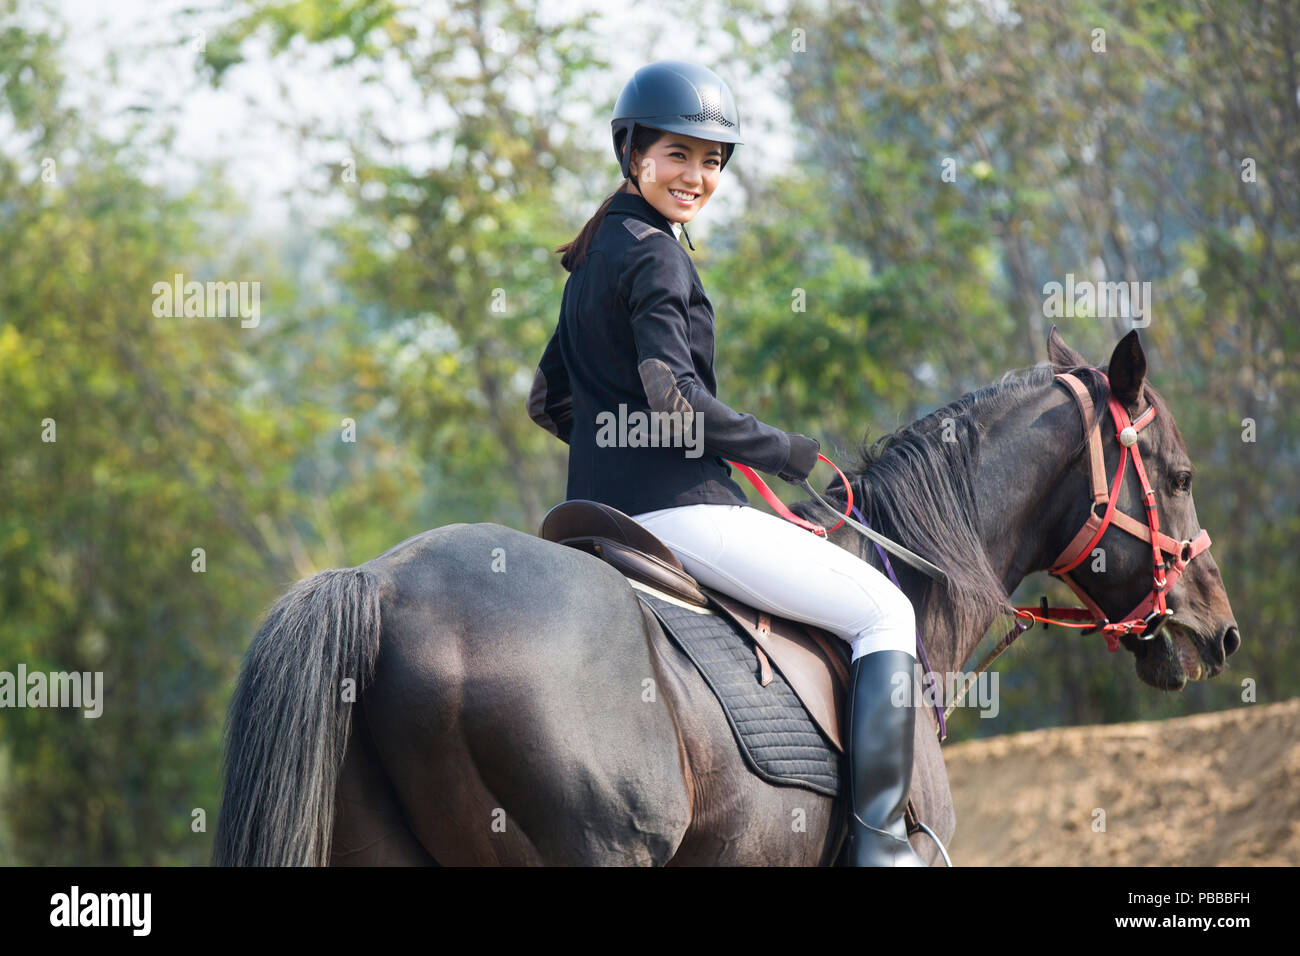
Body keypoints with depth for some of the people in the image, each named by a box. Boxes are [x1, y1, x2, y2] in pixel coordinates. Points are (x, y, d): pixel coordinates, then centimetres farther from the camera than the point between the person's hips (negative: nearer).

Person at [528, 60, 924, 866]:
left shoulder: (594, 260, 17)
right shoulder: (656, 256, -13)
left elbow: (549, 402, 22)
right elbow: (675, 395, -22)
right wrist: (793, 455, -13)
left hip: (602, 513, 10)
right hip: (680, 508, -10)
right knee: (886, 611, -5)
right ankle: (880, 837, -14)